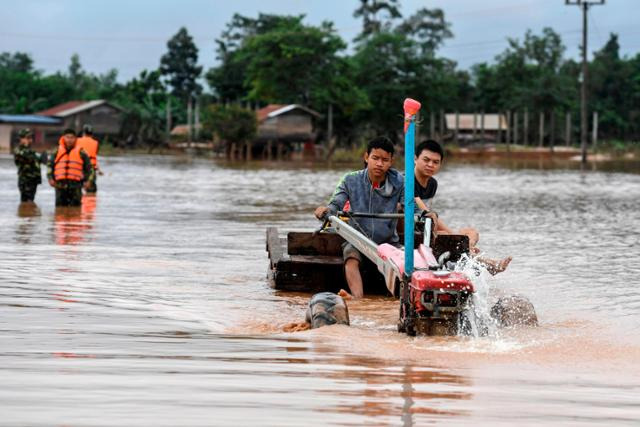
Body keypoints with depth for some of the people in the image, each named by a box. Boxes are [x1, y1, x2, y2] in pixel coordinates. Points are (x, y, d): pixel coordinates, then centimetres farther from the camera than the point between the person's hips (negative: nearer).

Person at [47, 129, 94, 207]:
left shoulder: (81, 153, 6)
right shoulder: (57, 152, 11)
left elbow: (89, 168, 12)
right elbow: (50, 166, 19)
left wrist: (87, 180, 0)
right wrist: (50, 178, 5)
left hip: (75, 186, -2)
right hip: (60, 185, 2)